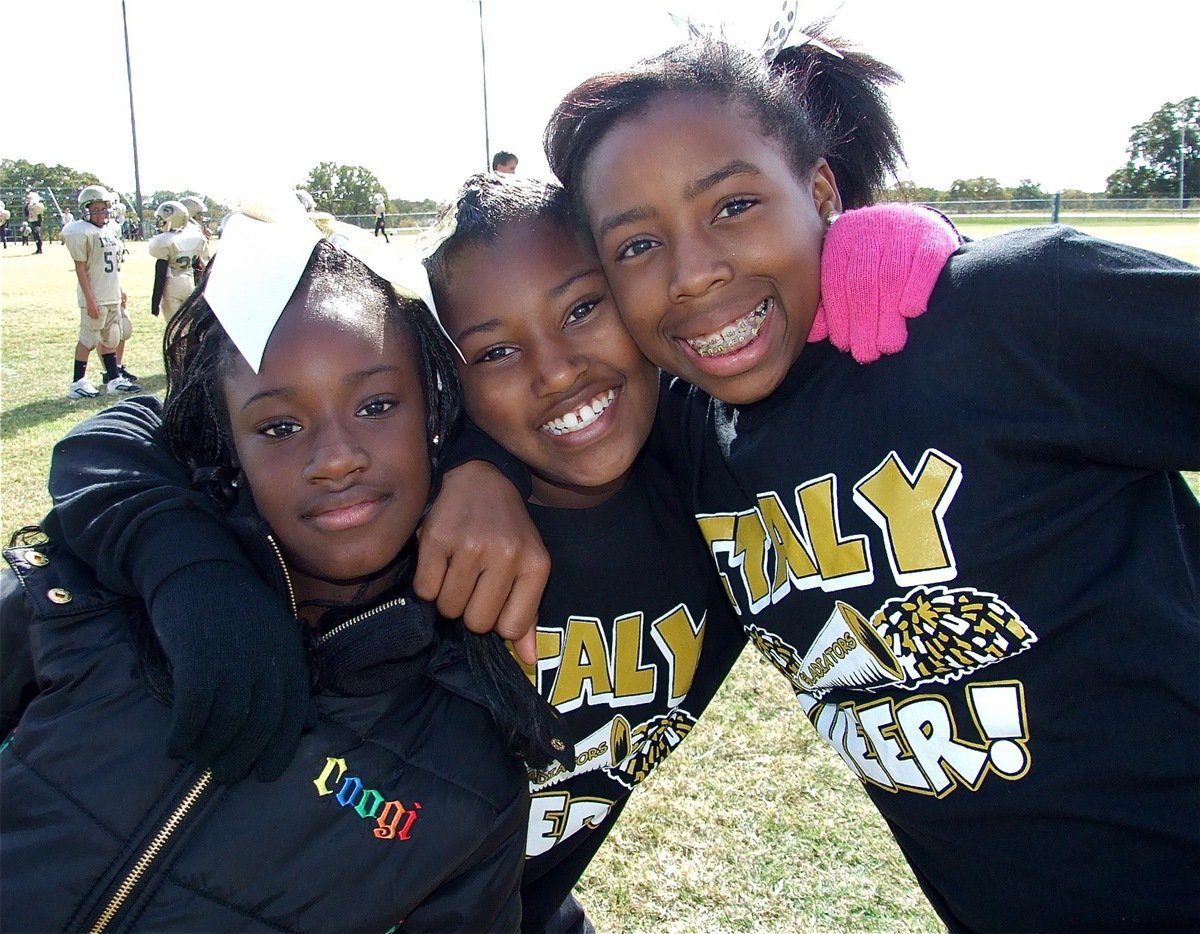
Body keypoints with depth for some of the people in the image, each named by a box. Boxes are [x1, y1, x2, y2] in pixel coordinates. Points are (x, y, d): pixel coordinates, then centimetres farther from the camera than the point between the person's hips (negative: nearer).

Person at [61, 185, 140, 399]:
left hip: (112, 297, 8)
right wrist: (90, 299, -19)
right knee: (88, 339, -2)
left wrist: (119, 290, 21)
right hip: (95, 298, -8)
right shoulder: (82, 233, -13)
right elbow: (80, 268, -15)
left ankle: (113, 379, 21)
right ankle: (77, 383, 6)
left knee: (111, 338, 13)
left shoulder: (107, 232, 12)